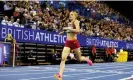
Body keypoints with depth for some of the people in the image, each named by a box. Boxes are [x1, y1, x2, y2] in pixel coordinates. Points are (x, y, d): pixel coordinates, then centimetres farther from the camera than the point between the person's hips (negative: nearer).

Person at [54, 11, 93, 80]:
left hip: (74, 42, -5)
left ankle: (87, 59, 47)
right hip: (67, 43, 5)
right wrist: (64, 31, 17)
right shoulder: (69, 23, 13)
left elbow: (78, 30, -26)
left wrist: (68, 28, -24)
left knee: (79, 59, 13)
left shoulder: (76, 21, -7)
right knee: (63, 59, -14)